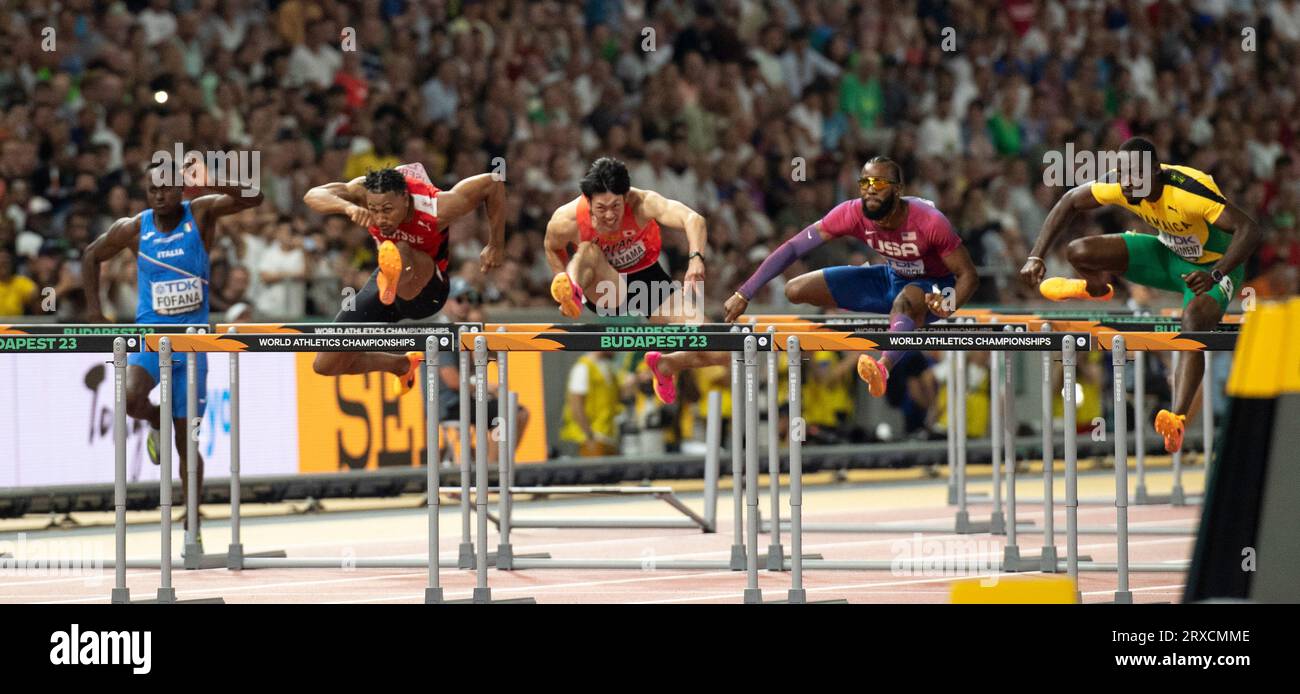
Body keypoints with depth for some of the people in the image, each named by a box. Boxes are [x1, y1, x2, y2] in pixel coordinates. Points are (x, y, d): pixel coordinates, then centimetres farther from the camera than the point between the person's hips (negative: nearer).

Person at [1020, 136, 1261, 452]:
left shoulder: (1191, 190, -37)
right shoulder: (1120, 186, -19)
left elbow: (1249, 230, -42)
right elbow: (1070, 201, -2)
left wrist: (1215, 276, -56)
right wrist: (1036, 257, -11)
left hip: (1213, 264, -5)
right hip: (1167, 252, 6)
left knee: (1195, 320, -37)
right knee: (1078, 253, -10)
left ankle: (1178, 420, -49)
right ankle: (1096, 287, 28)